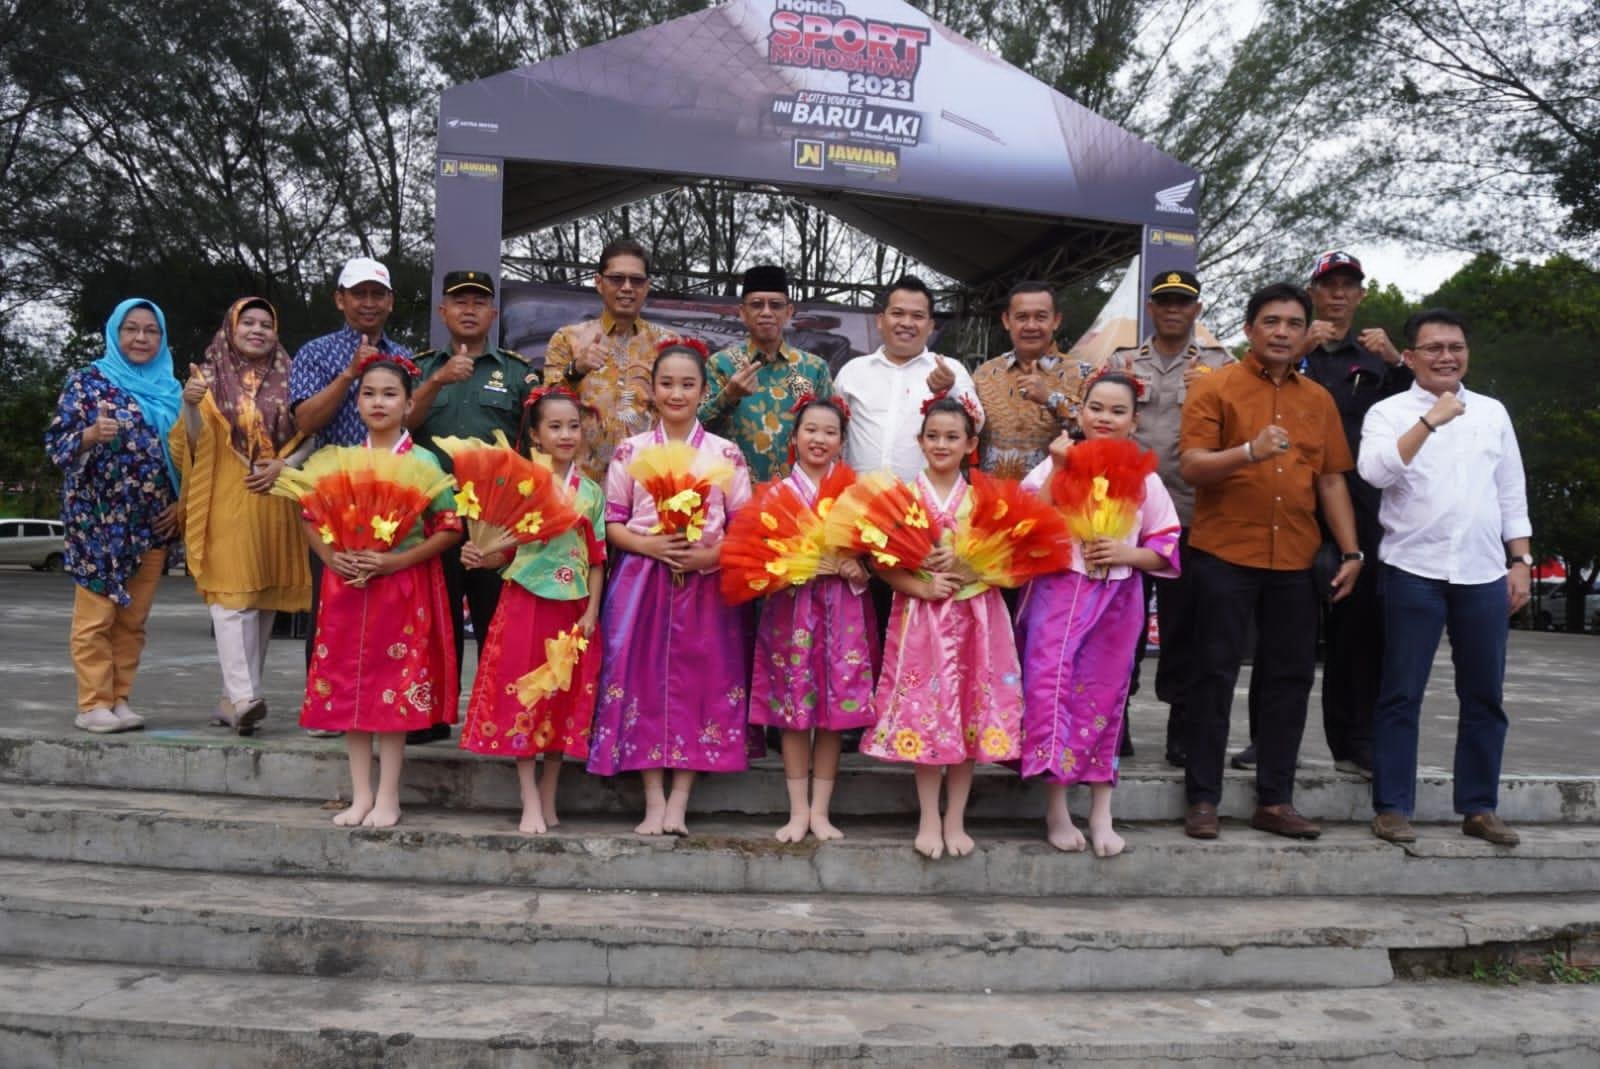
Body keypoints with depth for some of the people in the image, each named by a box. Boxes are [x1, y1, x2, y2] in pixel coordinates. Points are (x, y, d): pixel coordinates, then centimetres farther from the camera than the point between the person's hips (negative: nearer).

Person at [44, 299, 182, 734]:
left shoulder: (170, 389, 14)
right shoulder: (88, 380, 2)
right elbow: (57, 442, -3)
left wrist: (181, 503, 5)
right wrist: (92, 434, -24)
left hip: (153, 522, 4)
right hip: (100, 519, -4)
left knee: (133, 619, 7)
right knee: (96, 616, -4)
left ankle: (119, 699, 14)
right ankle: (93, 705, 1)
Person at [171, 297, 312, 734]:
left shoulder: (287, 380, 11)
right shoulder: (210, 376, 7)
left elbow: (309, 438, 11)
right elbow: (195, 441, -3)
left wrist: (285, 465, -7)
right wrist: (190, 405, -22)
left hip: (274, 503, 3)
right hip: (225, 501, -3)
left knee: (264, 598, 5)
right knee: (233, 594, -13)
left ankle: (235, 697, 14)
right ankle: (245, 697, -18)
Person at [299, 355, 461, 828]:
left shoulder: (424, 461, -3)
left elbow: (448, 528, -7)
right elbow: (311, 518, 12)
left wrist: (395, 561, -16)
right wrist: (332, 557, -6)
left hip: (404, 588, -4)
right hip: (347, 585, 4)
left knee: (396, 688, 0)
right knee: (348, 687, 6)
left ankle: (388, 797, 10)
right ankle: (361, 794, 17)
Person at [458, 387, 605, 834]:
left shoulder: (591, 493, 5)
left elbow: (597, 559, 5)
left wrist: (591, 612, -3)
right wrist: (480, 557, -18)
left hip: (572, 609, 2)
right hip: (525, 604, -2)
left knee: (564, 699, 7)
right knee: (522, 697, -1)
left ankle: (548, 797, 20)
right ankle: (531, 803, 6)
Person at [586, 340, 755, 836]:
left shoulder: (726, 454, 4)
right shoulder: (630, 451, 5)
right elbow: (612, 523, 4)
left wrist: (711, 555, -15)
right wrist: (649, 545, -14)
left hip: (707, 583, 0)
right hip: (641, 581, 0)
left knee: (700, 682, -2)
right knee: (644, 681, -3)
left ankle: (679, 804, 5)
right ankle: (654, 802, 6)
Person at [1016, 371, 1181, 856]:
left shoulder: (1144, 479, 6)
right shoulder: (1055, 464, 0)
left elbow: (1166, 550, 7)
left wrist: (1128, 553, -11)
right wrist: (1059, 469, -16)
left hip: (1117, 601, 2)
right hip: (1058, 593, -2)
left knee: (1103, 698, 8)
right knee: (1052, 687, -10)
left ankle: (1101, 813, 18)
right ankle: (1056, 808, 3)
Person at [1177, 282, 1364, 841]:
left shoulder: (1318, 399, 14)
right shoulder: (1214, 387, -1)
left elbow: (1331, 480, 15)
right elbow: (1191, 467, -10)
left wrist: (1351, 551, 8)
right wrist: (1250, 451, -26)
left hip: (1296, 561, 5)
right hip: (1225, 555, -5)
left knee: (1290, 678, 7)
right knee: (1215, 675, 0)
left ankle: (1274, 800, 17)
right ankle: (1203, 799, 8)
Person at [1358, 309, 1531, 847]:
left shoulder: (1492, 412, 13)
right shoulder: (1390, 412, 0)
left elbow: (1512, 493, 15)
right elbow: (1375, 471, -19)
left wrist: (1521, 561, 10)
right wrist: (1430, 419, -21)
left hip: (1484, 573, 4)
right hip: (1414, 570, -4)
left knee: (1484, 695, 9)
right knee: (1402, 693, 0)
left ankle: (1479, 807, 21)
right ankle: (1392, 807, 7)